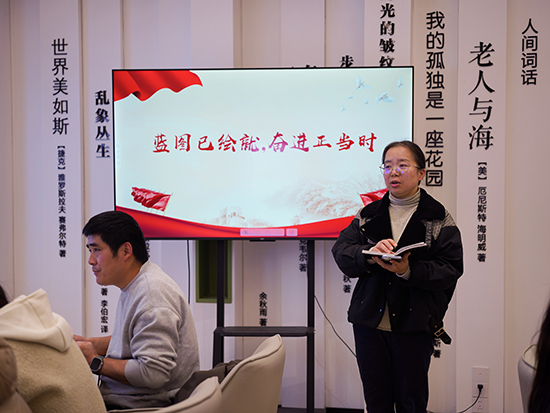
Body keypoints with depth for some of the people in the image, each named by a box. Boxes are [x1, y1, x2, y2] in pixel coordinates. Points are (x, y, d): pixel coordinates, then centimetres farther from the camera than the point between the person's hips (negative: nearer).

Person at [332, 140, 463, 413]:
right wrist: (368, 254, -21)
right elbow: (341, 252, -1)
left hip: (414, 324, -3)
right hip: (369, 321, 3)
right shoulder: (367, 216, 10)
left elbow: (450, 269, -9)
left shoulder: (439, 219, 0)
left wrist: (408, 271, -25)